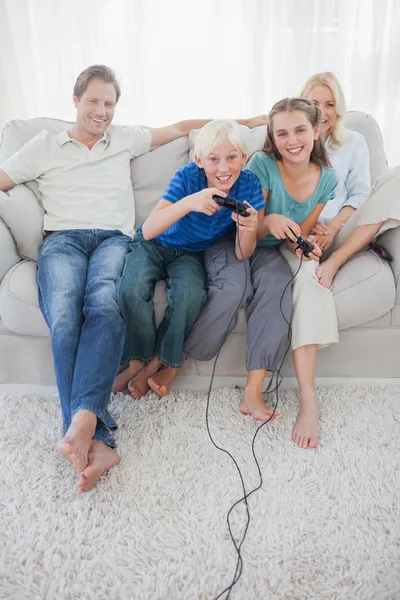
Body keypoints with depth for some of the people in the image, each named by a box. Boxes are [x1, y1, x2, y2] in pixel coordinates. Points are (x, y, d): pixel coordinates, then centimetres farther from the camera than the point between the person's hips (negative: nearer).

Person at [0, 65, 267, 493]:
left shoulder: (125, 139, 28)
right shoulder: (44, 146, 25)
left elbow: (180, 127, 31)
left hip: (114, 239, 1)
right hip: (63, 239, 0)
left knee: (105, 305, -36)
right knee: (64, 316, -34)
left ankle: (82, 421, -48)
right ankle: (97, 441, -41)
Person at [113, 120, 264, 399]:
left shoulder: (248, 184, -19)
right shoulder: (188, 177, -24)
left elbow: (241, 255, -18)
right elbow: (149, 230, -33)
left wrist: (250, 229, -41)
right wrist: (189, 202, -49)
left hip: (191, 253, 1)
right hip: (154, 245, -1)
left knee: (192, 294, -30)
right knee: (132, 289, -29)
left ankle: (160, 362, -6)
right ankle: (140, 359, -3)